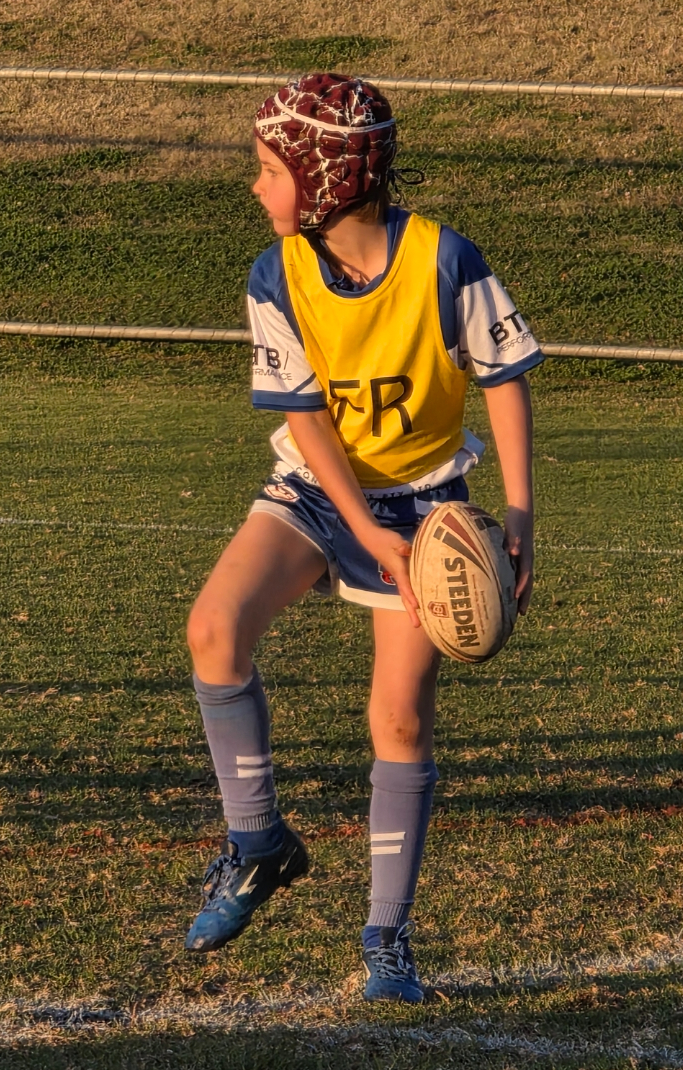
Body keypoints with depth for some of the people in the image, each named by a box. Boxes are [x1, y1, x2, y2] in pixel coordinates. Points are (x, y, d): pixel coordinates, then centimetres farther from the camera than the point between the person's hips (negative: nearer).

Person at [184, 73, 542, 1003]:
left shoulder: (443, 261, -18)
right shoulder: (277, 278, -11)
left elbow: (505, 376, -8)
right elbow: (303, 415, -10)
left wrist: (518, 511, -15)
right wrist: (368, 533, -20)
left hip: (423, 497, -2)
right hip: (315, 491, 2)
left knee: (401, 719, -4)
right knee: (216, 629, -22)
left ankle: (388, 939, 11)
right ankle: (258, 842, -3)